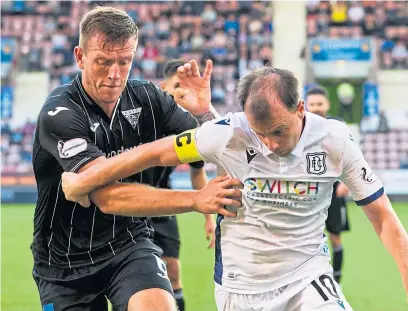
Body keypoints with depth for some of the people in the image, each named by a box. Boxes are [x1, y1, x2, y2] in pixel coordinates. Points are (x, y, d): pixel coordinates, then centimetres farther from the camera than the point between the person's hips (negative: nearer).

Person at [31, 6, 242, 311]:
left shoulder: (147, 99, -5)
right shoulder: (60, 114, -20)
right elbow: (108, 196, -32)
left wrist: (204, 112, -24)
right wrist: (196, 200, -41)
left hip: (131, 244, 2)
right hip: (65, 264, -2)